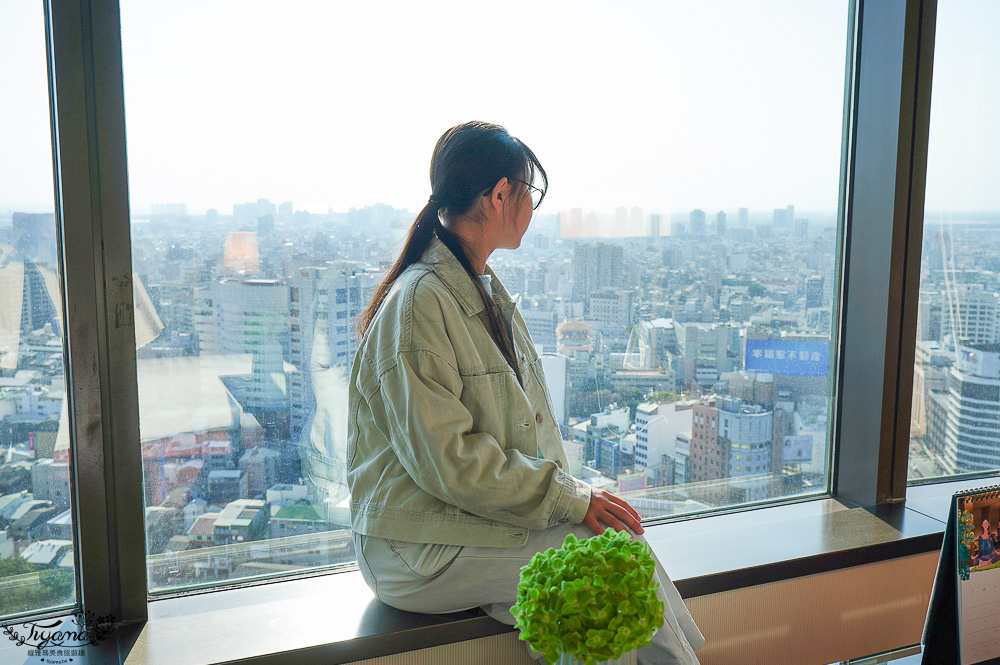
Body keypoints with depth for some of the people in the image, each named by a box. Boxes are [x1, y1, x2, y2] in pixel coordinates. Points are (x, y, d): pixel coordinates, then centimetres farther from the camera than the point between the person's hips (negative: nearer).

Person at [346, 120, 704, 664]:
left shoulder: (486, 292, 13)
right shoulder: (420, 302, -18)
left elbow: (530, 426, 14)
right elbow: (447, 461, -21)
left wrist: (567, 489, -2)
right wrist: (570, 498, -18)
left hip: (479, 512, 8)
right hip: (415, 549, -8)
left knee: (614, 528, -14)